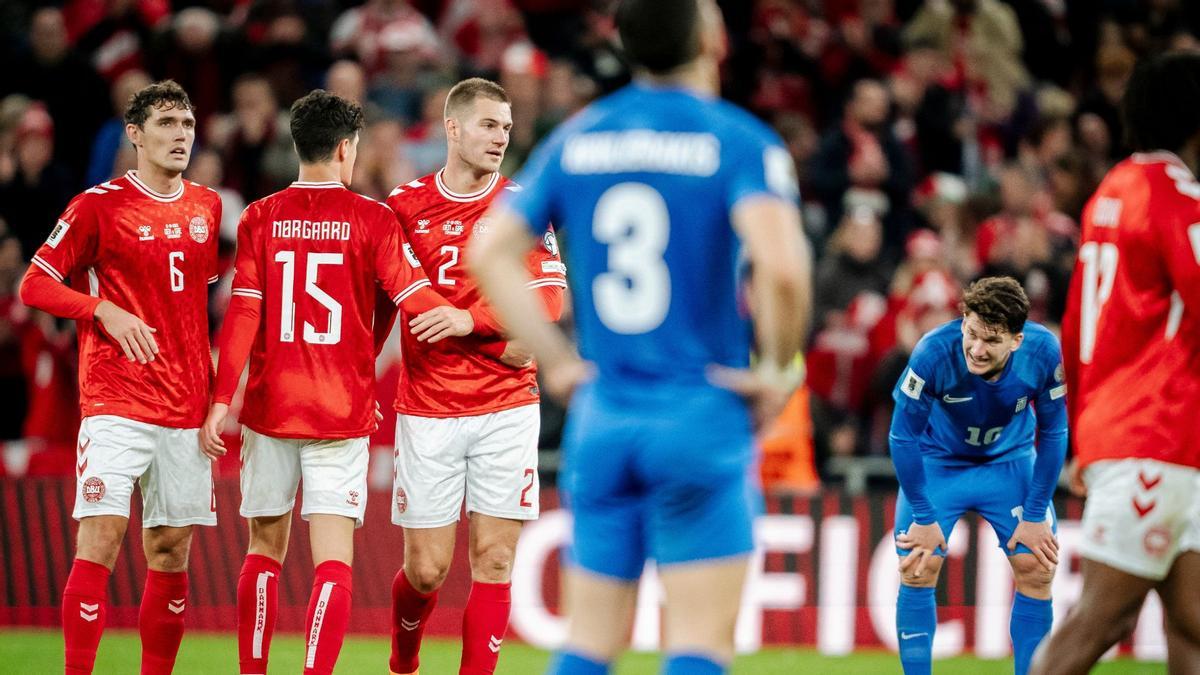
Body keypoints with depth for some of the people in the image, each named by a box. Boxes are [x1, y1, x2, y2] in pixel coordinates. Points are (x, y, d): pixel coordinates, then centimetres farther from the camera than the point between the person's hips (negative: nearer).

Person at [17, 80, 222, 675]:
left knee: (171, 553, 7)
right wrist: (104, 310, -17)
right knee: (99, 541, -13)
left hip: (186, 409, 5)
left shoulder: (206, 207, 12)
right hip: (116, 401, -5)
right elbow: (34, 284, -2)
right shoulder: (100, 205, -3)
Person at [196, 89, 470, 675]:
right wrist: (472, 324, 11)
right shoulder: (371, 219, -3)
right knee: (333, 559, -5)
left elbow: (243, 313, -3)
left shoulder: (260, 219, 2)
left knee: (265, 549, 15)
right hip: (342, 411, -2)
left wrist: (222, 400, -4)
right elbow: (413, 297, -6)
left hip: (270, 407, 2)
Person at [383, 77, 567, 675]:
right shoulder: (405, 206, 4)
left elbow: (545, 305, -5)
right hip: (427, 411, -1)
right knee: (426, 568, 0)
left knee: (494, 559, -4)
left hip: (506, 407, 1)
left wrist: (467, 318, -18)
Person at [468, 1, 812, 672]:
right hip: (703, 415, -5)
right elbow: (781, 266, -23)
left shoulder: (577, 138, 8)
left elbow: (490, 252, 7)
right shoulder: (738, 140, -8)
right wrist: (778, 369, -7)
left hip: (600, 415, 5)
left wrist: (556, 360, 10)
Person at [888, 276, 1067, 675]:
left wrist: (1035, 515, -11)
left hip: (1010, 461, 2)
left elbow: (1053, 433, -12)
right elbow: (903, 436, -21)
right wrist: (923, 517, -18)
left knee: (1037, 568, -7)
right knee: (917, 567, -12)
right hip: (938, 462, -2)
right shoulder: (934, 353, -34)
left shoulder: (1043, 353, -29)